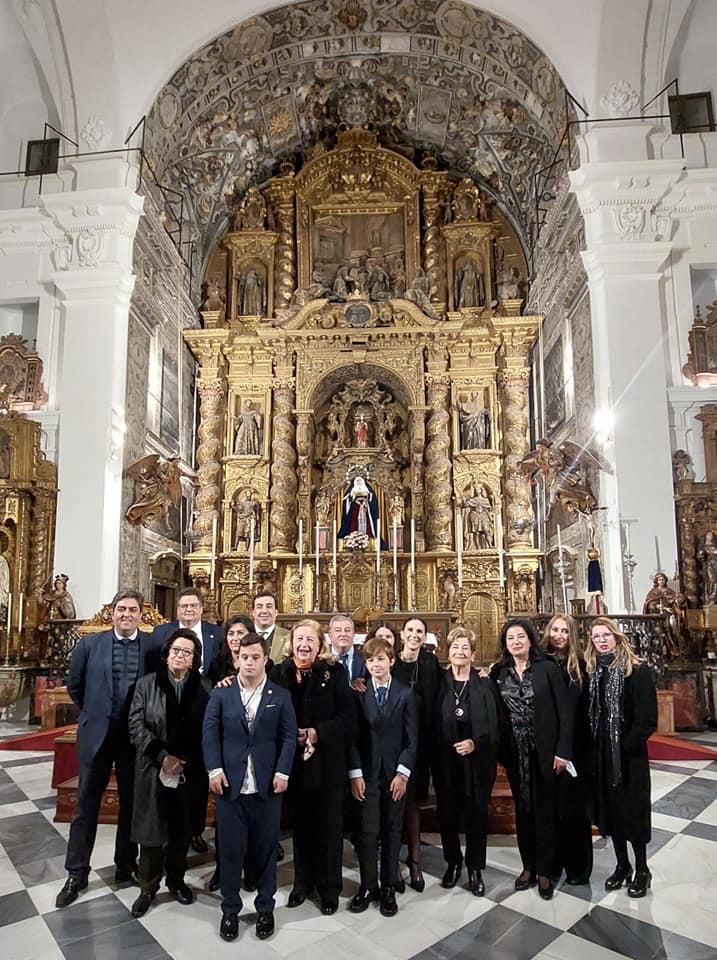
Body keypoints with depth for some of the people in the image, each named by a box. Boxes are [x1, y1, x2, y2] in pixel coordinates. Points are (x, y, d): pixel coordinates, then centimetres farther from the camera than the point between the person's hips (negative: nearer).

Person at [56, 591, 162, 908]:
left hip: (136, 736, 0)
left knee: (131, 803, 13)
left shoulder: (154, 645, -6)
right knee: (86, 804, 10)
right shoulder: (90, 643, -3)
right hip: (96, 735, 0)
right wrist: (93, 714, 9)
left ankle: (126, 866, 30)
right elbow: (74, 685, 8)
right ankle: (76, 873, 25)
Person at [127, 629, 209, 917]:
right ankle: (148, 887, 24)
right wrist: (162, 756, -14)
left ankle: (177, 880, 32)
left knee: (182, 830, 12)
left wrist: (184, 761, -11)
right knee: (151, 831, 5)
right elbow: (136, 726, -5)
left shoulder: (203, 688, -3)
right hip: (154, 769, 0)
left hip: (189, 771, 0)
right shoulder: (146, 684, 0)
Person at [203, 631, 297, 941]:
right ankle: (230, 909, 27)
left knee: (266, 849, 11)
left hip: (267, 784, 0)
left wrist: (282, 772, -9)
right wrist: (215, 769, -11)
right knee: (231, 849, 10)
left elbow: (289, 737, 0)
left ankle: (265, 908, 28)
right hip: (229, 783, 0)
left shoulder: (280, 696, 2)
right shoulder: (221, 693, 3)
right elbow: (210, 733, -1)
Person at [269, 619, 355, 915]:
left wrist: (318, 732, -19)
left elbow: (347, 716, -9)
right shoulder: (279, 673, 0)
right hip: (293, 760, 2)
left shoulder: (335, 673, -5)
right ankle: (302, 881, 32)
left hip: (327, 760, -2)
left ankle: (329, 886, 24)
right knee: (299, 824, 15)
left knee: (328, 825, 8)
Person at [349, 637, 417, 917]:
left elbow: (411, 738, -2)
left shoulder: (405, 694, -2)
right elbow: (354, 736, -1)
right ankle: (368, 886, 19)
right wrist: (355, 773, -6)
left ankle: (389, 887, 22)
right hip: (367, 773, 0)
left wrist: (403, 773, -8)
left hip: (395, 773, 0)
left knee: (392, 830, 9)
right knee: (367, 831, 3)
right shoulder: (358, 693, -1)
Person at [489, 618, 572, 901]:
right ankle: (528, 865, 28)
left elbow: (564, 710, -9)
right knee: (522, 809, 14)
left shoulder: (548, 668, -8)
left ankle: (544, 870, 21)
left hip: (544, 750, -3)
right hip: (514, 751, 3)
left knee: (545, 809, 7)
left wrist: (563, 750, -12)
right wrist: (499, 750, -4)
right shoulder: (498, 672, 1)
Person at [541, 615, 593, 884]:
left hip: (573, 747, -2)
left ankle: (578, 866, 22)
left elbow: (586, 709, -4)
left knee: (573, 806, 8)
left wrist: (585, 747, -8)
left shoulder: (579, 666, -3)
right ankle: (551, 862, 26)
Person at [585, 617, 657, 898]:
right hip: (600, 754, 5)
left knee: (633, 809, 6)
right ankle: (622, 865, 30)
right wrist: (593, 748, -1)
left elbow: (648, 718, -14)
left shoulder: (637, 669, -11)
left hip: (629, 753, -5)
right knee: (610, 809, 13)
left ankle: (641, 870, 24)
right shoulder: (590, 670, 4)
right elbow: (586, 713, 8)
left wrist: (626, 745, -16)